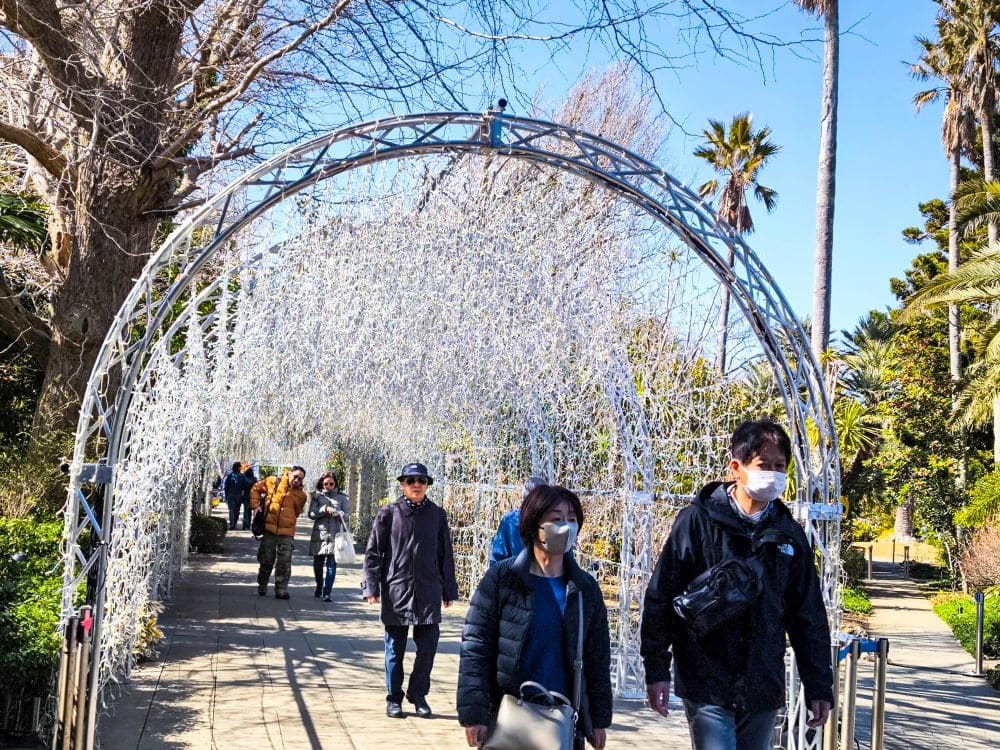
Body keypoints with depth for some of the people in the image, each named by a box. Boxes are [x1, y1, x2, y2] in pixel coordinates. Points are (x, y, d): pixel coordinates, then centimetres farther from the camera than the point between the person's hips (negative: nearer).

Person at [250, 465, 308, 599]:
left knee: (284, 562, -2)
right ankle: (262, 586, 29)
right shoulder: (272, 482, -1)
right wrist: (255, 505, 4)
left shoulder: (301, 495, 2)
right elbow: (256, 489, 13)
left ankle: (281, 589, 6)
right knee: (266, 560, 10)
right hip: (269, 529, 0)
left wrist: (287, 521, 5)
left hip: (287, 532, 1)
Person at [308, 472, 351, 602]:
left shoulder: (342, 497, 8)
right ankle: (319, 586, 33)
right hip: (319, 534, 1)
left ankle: (327, 592, -6)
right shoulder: (317, 496, 9)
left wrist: (335, 512, -15)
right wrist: (325, 509, -15)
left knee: (331, 564, -8)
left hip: (335, 535, -1)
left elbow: (347, 516, 3)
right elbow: (311, 514, -1)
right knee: (317, 564, 9)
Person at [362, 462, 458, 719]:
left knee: (428, 645, 1)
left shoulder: (437, 515, 6)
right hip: (396, 591, -1)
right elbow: (373, 552, 2)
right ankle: (394, 699, 19)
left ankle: (418, 695, 19)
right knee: (395, 648, 7)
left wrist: (449, 590, 10)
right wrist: (371, 587, -5)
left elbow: (445, 555, 11)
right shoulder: (389, 513, 0)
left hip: (428, 592, 2)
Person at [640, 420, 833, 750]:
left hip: (763, 688, 5)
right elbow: (660, 597, -6)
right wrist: (656, 670, -8)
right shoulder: (698, 521, -6)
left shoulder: (789, 535, 8)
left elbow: (808, 617, 12)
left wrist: (819, 685, 10)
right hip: (707, 684, -4)